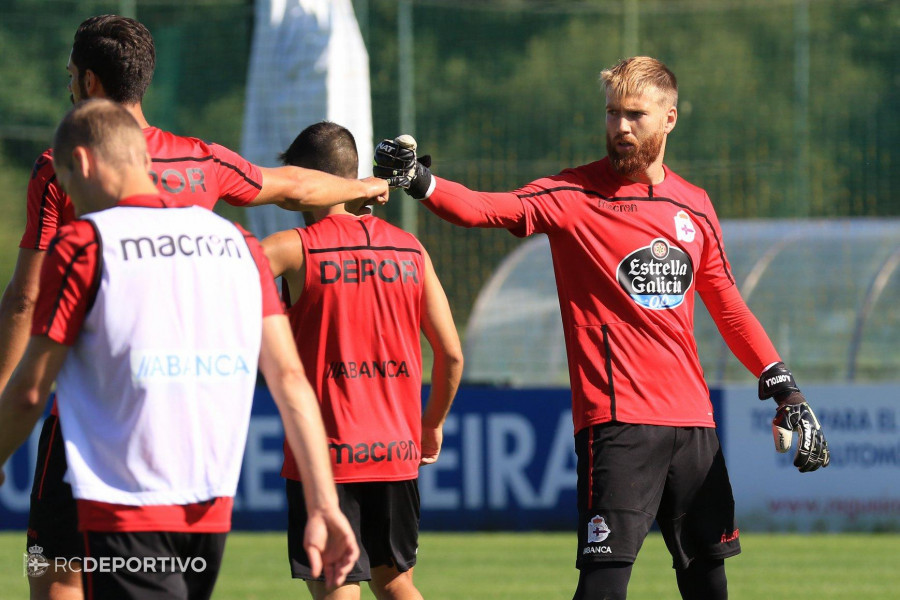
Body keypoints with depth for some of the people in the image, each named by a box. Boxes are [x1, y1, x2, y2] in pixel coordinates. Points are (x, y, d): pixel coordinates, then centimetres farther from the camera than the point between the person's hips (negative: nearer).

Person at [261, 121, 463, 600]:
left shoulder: (296, 248, -8)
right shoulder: (410, 250, 6)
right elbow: (451, 353, 8)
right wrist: (433, 423, 22)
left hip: (325, 454, -5)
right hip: (397, 452, 5)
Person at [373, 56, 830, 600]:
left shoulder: (694, 207, 12)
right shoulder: (575, 197, -2)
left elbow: (727, 306, 21)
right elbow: (489, 209, -17)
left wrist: (785, 391, 17)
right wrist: (419, 181, -35)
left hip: (692, 418, 5)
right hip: (618, 419, -5)